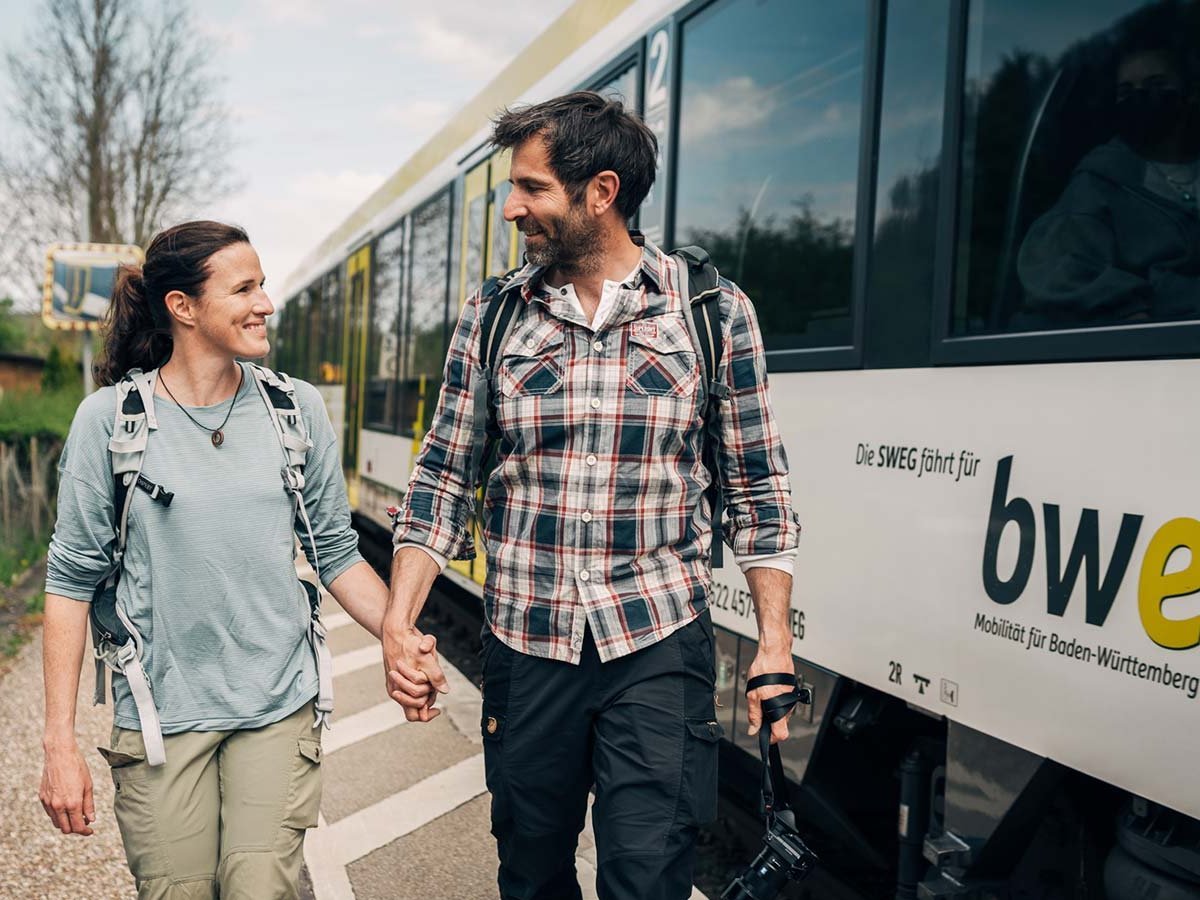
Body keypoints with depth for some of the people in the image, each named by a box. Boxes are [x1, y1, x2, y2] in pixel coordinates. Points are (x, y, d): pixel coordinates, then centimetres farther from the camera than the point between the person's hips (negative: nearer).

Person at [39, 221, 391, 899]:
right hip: (160, 714, -1)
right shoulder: (109, 419, -5)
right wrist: (60, 742, -5)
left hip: (279, 706, 1)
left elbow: (336, 554, 6)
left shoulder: (299, 409, 1)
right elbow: (72, 579, -3)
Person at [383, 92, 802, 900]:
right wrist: (399, 623, -4)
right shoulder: (492, 317, 4)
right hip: (526, 644, 3)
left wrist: (775, 642, -4)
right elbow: (444, 479, 5)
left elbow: (759, 490, 1)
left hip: (658, 649, -2)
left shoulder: (715, 311, -1)